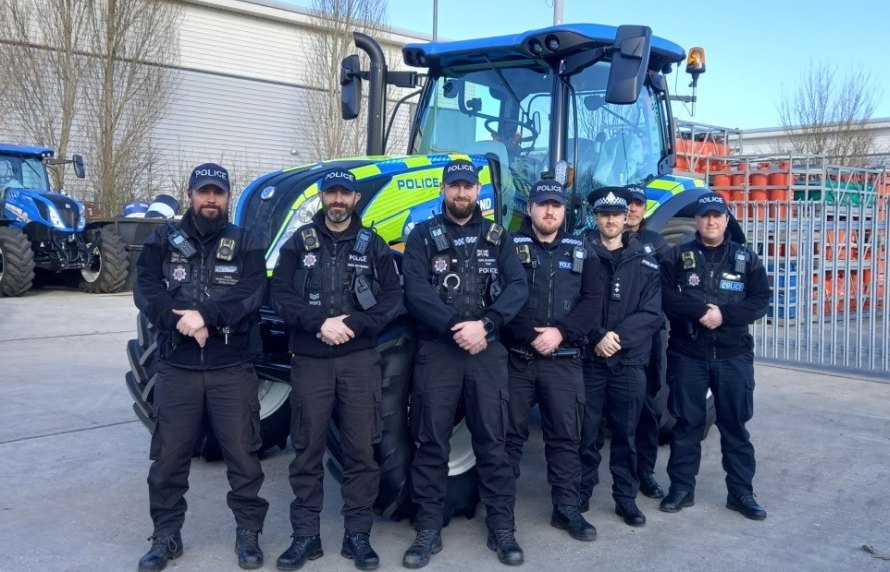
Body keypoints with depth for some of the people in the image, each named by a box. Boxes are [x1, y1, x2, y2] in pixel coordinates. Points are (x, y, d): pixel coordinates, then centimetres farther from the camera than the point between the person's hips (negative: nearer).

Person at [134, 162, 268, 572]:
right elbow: (146, 290, -6)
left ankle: (248, 532, 20)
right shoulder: (163, 240, 7)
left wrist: (205, 316, -23)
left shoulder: (245, 243, 4)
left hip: (232, 368, -1)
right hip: (176, 367, 1)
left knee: (242, 452, 5)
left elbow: (250, 294, -10)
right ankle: (166, 536, 23)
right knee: (169, 456, 8)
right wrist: (182, 321, -21)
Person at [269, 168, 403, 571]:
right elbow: (281, 297, -1)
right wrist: (320, 323, -16)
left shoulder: (372, 245, 8)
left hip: (360, 360, 0)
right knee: (307, 449, 5)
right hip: (310, 360, 0)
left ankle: (357, 535, 14)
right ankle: (305, 535, 15)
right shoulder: (299, 243, 7)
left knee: (361, 449, 3)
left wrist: (353, 324, -13)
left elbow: (392, 299, 1)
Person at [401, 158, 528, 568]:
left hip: (487, 349, 1)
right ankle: (428, 530, 14)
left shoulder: (498, 236, 11)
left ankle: (501, 527, 16)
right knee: (431, 441, 3)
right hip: (436, 349, -1)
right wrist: (454, 327, -18)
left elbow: (517, 288, -1)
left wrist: (484, 325, -16)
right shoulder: (424, 235, 5)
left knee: (492, 438, 5)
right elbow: (416, 292, -8)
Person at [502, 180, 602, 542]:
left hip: (564, 360, 2)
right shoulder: (510, 247, 3)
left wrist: (560, 333, -12)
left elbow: (593, 301, 2)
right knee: (509, 434, 5)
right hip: (516, 357, -2)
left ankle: (567, 508, 16)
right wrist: (530, 336, -15)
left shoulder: (581, 252, 11)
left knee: (566, 435, 6)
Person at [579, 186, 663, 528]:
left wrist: (620, 337, -14)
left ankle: (626, 499, 21)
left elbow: (652, 314, -1)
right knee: (586, 435, 4)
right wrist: (597, 337, -18)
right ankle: (580, 495, 18)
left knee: (626, 435, 9)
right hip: (588, 360, -1)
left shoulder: (645, 263, 7)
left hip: (630, 362, 2)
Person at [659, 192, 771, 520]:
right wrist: (701, 310, -20)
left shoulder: (747, 259, 7)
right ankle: (681, 488, 17)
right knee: (687, 424, 6)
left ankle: (741, 492, 17)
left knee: (735, 425, 6)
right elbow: (665, 298, -8)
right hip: (687, 354, -1)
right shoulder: (678, 257, 4)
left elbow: (760, 302, -2)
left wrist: (723, 314, -16)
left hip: (734, 356, 1)